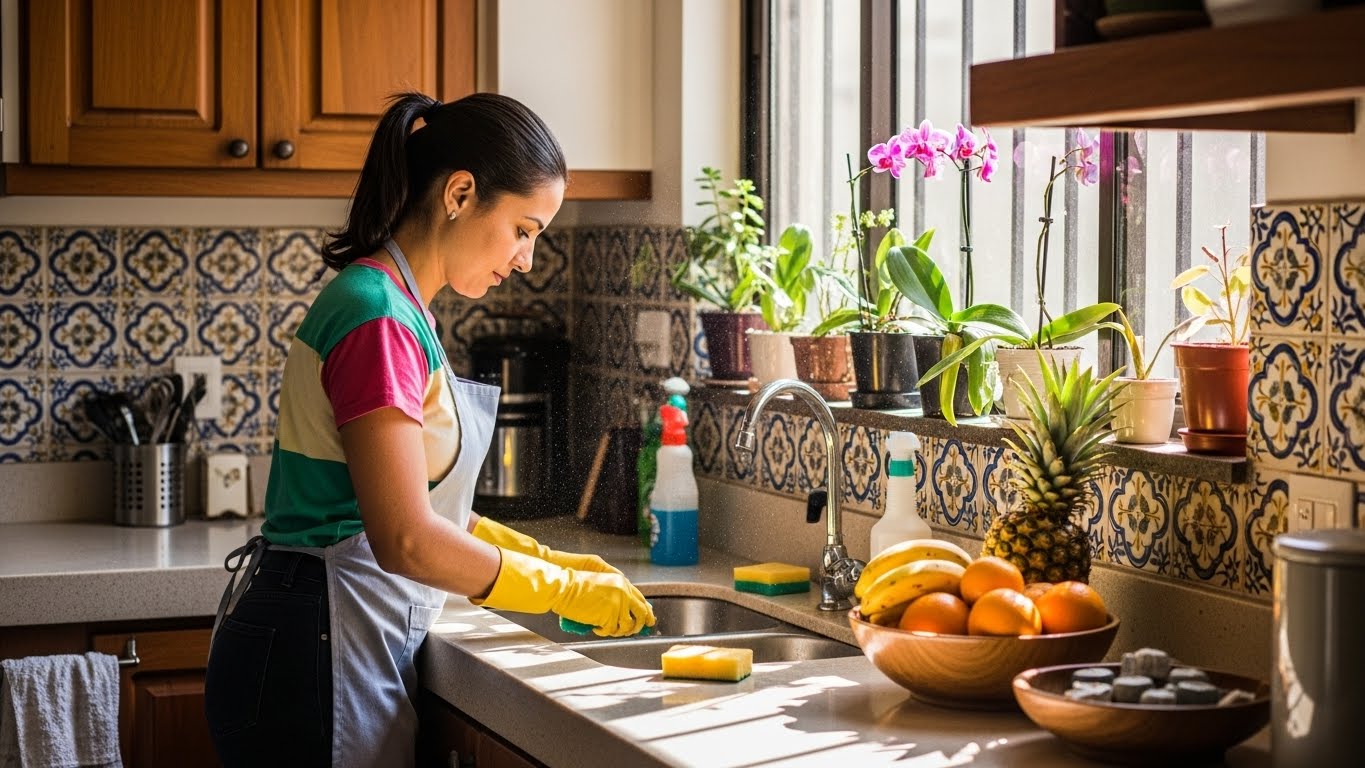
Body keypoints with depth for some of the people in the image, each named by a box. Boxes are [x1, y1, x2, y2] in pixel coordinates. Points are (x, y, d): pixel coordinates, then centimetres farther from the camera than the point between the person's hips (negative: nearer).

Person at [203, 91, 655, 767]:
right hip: (316, 659, -10)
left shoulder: (399, 308, 13)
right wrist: (565, 589, -13)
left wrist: (549, 561, 8)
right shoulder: (379, 320, -18)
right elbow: (407, 542, -22)